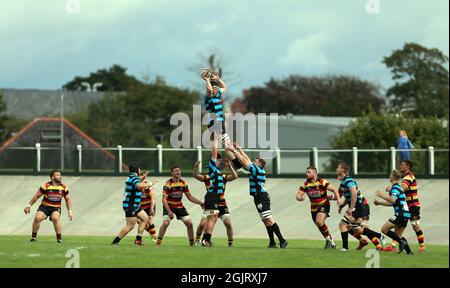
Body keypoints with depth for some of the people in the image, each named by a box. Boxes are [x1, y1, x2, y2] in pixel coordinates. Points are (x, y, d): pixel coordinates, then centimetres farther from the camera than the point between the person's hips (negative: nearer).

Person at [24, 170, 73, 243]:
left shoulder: (64, 187, -1)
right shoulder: (46, 186, -10)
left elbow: (67, 199, 13)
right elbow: (36, 196, -1)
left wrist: (69, 211, 7)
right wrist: (29, 206, -1)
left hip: (56, 207, 1)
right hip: (45, 206, -1)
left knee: (55, 218, -30)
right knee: (38, 218, -24)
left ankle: (59, 238, -16)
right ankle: (33, 237, -3)